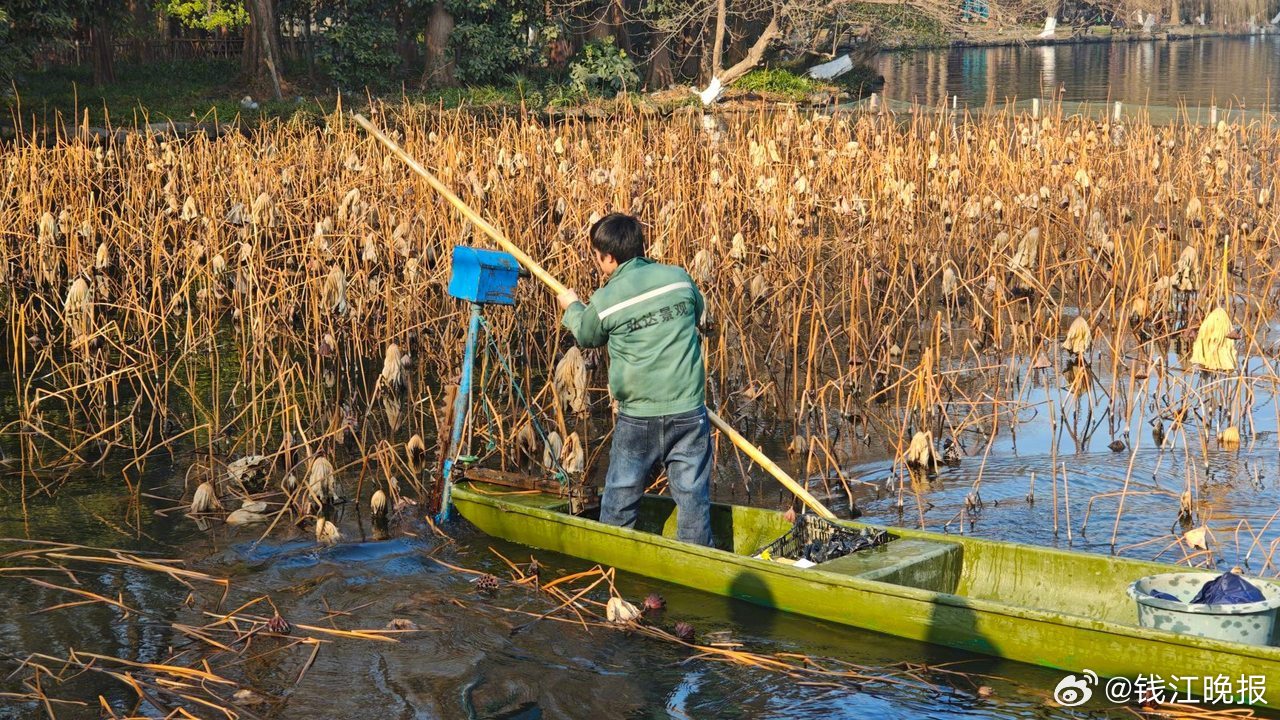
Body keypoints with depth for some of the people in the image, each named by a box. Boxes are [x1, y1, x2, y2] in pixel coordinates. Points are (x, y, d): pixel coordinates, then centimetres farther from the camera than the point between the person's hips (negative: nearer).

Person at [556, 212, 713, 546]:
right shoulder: (679, 278, -2)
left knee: (620, 497, 14)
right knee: (692, 495, 8)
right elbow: (698, 311, 20)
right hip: (689, 411, 2)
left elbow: (586, 335, 14)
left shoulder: (604, 301, -8)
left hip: (637, 416, -1)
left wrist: (572, 307, 34)